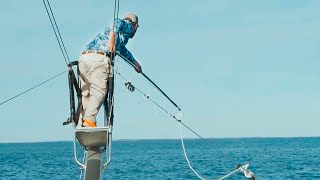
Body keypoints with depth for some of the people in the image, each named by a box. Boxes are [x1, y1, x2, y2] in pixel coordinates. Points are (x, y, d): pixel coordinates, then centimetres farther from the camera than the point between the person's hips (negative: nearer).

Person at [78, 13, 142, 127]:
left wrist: (134, 62, 71)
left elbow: (122, 49, 58)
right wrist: (112, 38, -24)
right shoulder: (128, 26, 16)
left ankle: (82, 119, -1)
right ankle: (89, 119, -23)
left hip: (84, 57, 7)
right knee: (99, 91, -10)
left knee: (86, 93, 9)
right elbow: (118, 22, -9)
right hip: (99, 59, -7)